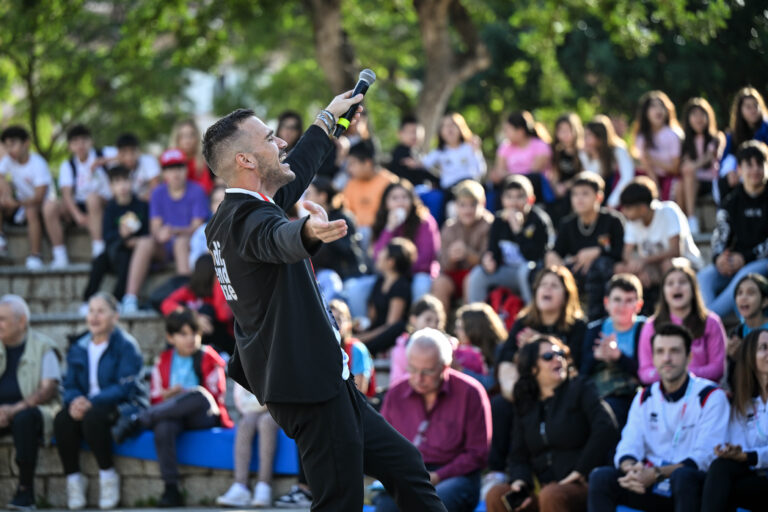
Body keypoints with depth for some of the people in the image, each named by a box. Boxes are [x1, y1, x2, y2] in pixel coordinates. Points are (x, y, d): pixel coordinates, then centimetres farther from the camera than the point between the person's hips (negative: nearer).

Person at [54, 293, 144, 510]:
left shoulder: (125, 345, -4)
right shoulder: (78, 348, 14)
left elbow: (125, 387, -15)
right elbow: (69, 386, 9)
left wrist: (91, 403, -27)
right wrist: (74, 401, -17)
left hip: (124, 408, -5)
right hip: (88, 405, 5)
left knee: (93, 417, -37)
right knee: (62, 419, -28)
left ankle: (108, 474, -18)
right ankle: (73, 478, -15)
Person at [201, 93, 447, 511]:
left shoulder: (231, 216, 14)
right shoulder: (247, 218, -18)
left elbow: (296, 171, 32)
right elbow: (277, 239, -43)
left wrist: (328, 118, 44)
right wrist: (309, 233, -64)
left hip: (319, 383, 11)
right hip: (310, 385, -11)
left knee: (406, 466, 12)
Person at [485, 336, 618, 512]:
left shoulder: (580, 389, 4)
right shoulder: (526, 407, 19)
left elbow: (606, 429, -11)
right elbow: (518, 456, 16)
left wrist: (581, 471, -15)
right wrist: (519, 481, -7)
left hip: (581, 486, -5)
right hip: (542, 488, 5)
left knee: (551, 495, -38)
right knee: (496, 495, -20)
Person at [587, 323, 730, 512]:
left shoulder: (711, 396, -3)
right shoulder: (644, 398, 13)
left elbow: (705, 456, -14)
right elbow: (629, 445, 3)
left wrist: (657, 474, -27)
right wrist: (631, 468, -23)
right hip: (653, 489, 4)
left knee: (683, 476, -39)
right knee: (600, 477, -20)